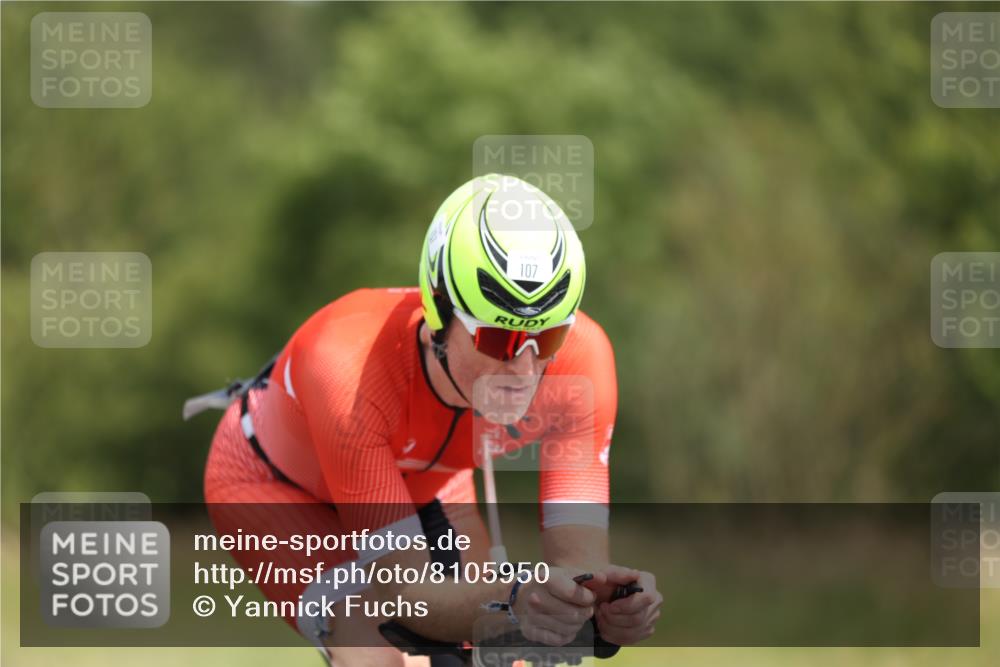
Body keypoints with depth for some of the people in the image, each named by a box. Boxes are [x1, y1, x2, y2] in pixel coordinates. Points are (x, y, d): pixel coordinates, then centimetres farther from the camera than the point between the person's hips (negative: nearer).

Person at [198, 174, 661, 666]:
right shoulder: (350, 366, -43)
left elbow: (579, 556, -33)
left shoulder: (578, 354, -33)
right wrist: (514, 602, -63)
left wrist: (605, 599, -57)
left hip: (420, 477, 4)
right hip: (274, 478, -4)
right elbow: (408, 592, -42)